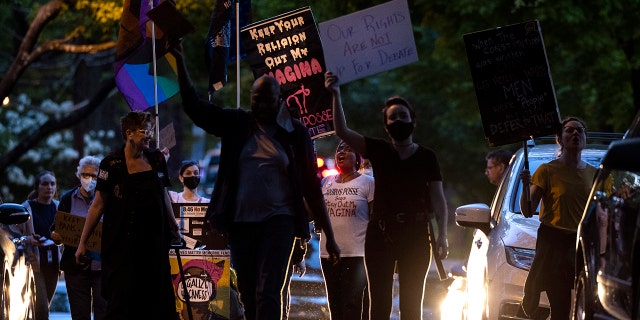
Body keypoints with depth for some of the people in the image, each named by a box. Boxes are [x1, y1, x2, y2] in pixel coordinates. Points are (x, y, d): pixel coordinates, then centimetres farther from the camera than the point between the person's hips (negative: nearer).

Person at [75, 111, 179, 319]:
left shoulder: (157, 159, 6)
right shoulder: (112, 164, -6)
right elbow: (98, 204, -4)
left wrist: (173, 229, 21)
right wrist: (83, 242, -5)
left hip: (153, 240, 4)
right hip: (121, 243, -4)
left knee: (156, 302, 5)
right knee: (121, 302, -3)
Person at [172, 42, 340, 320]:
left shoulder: (295, 133, 2)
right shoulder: (236, 124, 8)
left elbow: (312, 188, 4)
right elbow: (194, 107, 4)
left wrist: (329, 236, 3)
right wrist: (180, 62, -6)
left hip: (278, 221, -4)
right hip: (240, 221, 4)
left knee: (268, 293, -16)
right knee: (249, 297, 7)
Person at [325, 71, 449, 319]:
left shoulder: (426, 157, 7)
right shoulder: (378, 150, 8)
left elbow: (438, 200, 3)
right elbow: (342, 131, -3)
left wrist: (442, 236, -8)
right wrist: (336, 95, -12)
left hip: (415, 234, 0)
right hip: (380, 233, 1)